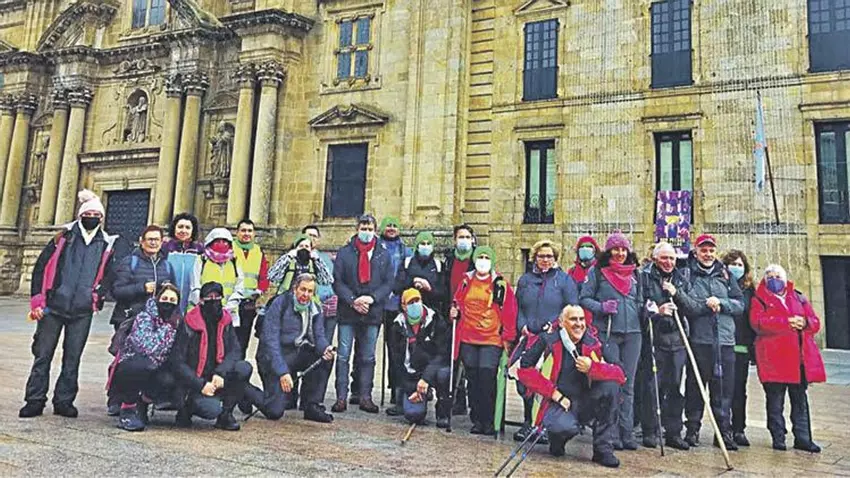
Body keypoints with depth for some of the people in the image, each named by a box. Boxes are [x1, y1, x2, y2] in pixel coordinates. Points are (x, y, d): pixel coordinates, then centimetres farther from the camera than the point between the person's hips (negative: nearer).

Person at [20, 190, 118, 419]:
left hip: (83, 312, 1)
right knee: (42, 355, 5)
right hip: (53, 307, 0)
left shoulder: (107, 245, 6)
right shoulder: (64, 237, 3)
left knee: (72, 359, 7)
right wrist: (37, 300, -2)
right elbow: (40, 268, 3)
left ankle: (64, 401, 18)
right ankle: (35, 400, 16)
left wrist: (98, 295, -4)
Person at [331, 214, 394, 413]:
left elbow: (389, 283, 4)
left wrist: (372, 298, -12)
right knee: (343, 356, 0)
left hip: (373, 313, 1)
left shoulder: (384, 255, 9)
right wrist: (352, 300, -13)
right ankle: (341, 397, 7)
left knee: (368, 358, 8)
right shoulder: (344, 253, 5)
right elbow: (337, 281, 0)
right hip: (347, 313, -1)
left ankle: (365, 397, 16)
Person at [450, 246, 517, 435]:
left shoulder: (501, 284, -1)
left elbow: (509, 312, -1)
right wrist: (454, 311, 1)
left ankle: (488, 421, 5)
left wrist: (508, 337, -3)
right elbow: (458, 303, 22)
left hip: (492, 340, -4)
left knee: (487, 377, -10)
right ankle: (477, 419, 19)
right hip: (467, 339, 4)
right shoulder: (466, 282, 10)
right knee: (473, 379, 8)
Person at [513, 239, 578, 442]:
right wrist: (522, 326, -1)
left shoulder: (565, 280, 5)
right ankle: (528, 422, 13)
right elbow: (518, 307, 16)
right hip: (529, 337, 3)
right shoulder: (525, 280, 15)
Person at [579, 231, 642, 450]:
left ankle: (627, 432, 15)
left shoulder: (634, 274, 16)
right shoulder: (597, 272, 3)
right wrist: (601, 307, -16)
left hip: (632, 333, 4)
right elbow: (583, 298, 0)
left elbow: (639, 301, 22)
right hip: (607, 333, -4)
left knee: (628, 385, 8)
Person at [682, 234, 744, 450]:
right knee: (695, 386, 3)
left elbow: (740, 305, 9)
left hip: (725, 339, 3)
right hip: (699, 339, -3)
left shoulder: (725, 275, 14)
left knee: (724, 388, 6)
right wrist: (706, 305, -15)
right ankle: (692, 429, 14)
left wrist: (720, 302, -7)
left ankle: (724, 431, 17)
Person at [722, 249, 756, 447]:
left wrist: (753, 346, 9)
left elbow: (754, 319, 13)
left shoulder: (749, 290, 13)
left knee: (739, 389, 8)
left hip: (742, 347, 3)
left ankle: (738, 429, 17)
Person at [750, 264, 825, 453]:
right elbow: (757, 322, -13)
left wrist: (804, 323, -12)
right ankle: (778, 438, 12)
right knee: (775, 402, 2)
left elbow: (815, 322, 11)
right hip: (773, 359, -4)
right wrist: (787, 322, -18)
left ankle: (802, 438, 20)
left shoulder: (799, 298, 17)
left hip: (800, 358, 4)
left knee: (800, 401, 11)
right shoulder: (760, 299, 3)